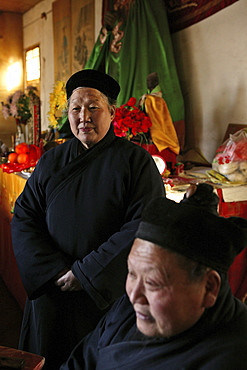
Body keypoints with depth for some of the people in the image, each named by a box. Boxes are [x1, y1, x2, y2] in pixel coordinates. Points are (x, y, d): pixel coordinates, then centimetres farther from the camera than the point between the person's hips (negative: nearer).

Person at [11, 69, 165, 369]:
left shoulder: (135, 161, -8)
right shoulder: (51, 161, 4)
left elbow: (145, 226, -16)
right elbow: (23, 216, 0)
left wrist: (87, 272, -17)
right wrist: (54, 270, -13)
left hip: (110, 293, -3)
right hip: (51, 291, 4)